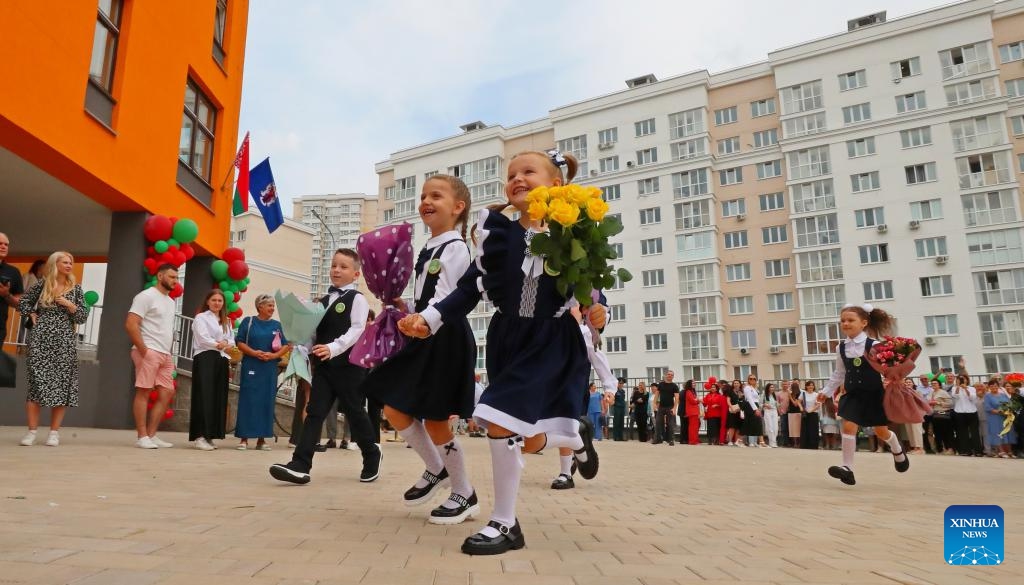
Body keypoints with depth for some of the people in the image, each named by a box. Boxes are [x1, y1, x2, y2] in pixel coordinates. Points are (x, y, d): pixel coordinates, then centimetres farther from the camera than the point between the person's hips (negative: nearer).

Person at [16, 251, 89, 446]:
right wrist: (32, 315, 4)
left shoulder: (76, 289, 9)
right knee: (37, 382, -2)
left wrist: (70, 306, -8)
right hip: (41, 340, 0)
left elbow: (83, 317, 6)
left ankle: (54, 432, 4)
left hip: (64, 342, 0)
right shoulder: (42, 284, 7)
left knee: (61, 384, -2)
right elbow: (23, 303, 17)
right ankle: (32, 430, 4)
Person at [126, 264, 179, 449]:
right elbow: (130, 325, -14)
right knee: (143, 391, -5)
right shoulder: (146, 296, -6)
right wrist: (143, 350, -17)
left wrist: (168, 351, 12)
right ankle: (142, 437, -1)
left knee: (167, 393, 6)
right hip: (149, 352, -9)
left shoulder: (170, 301, 20)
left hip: (165, 354, 9)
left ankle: (151, 435, 12)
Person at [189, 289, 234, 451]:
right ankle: (199, 436, -13)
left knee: (218, 398, 3)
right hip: (205, 358, -6)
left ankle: (209, 435, 8)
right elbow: (202, 338, -9)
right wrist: (219, 345, -4)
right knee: (204, 397, -12)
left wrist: (227, 345, -6)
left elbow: (232, 340, 15)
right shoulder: (200, 318, 5)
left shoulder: (226, 321, 23)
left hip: (221, 360, 6)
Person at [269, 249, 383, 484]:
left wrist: (333, 348, -27)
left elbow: (357, 330, -15)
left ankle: (372, 455, 26)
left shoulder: (357, 299, -4)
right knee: (314, 412, -2)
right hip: (323, 365, 6)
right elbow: (314, 331, 17)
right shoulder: (323, 301, 17)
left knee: (354, 413, 5)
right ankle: (300, 465, -6)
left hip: (348, 364, -6)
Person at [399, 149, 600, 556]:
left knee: (502, 424, -15)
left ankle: (505, 524, 6)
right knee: (526, 440, 6)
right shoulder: (497, 232, 3)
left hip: (552, 341, -4)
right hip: (508, 338, 4)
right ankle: (577, 435, 42)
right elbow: (472, 287, 2)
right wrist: (430, 319, -7)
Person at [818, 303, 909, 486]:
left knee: (881, 431, 12)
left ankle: (897, 450, 46)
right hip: (854, 394, 3)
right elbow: (839, 373, 12)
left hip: (875, 394, -3)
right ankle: (848, 468, -10)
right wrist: (826, 391, 14)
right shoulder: (842, 348, 1)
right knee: (848, 427, -12)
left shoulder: (873, 345, -13)